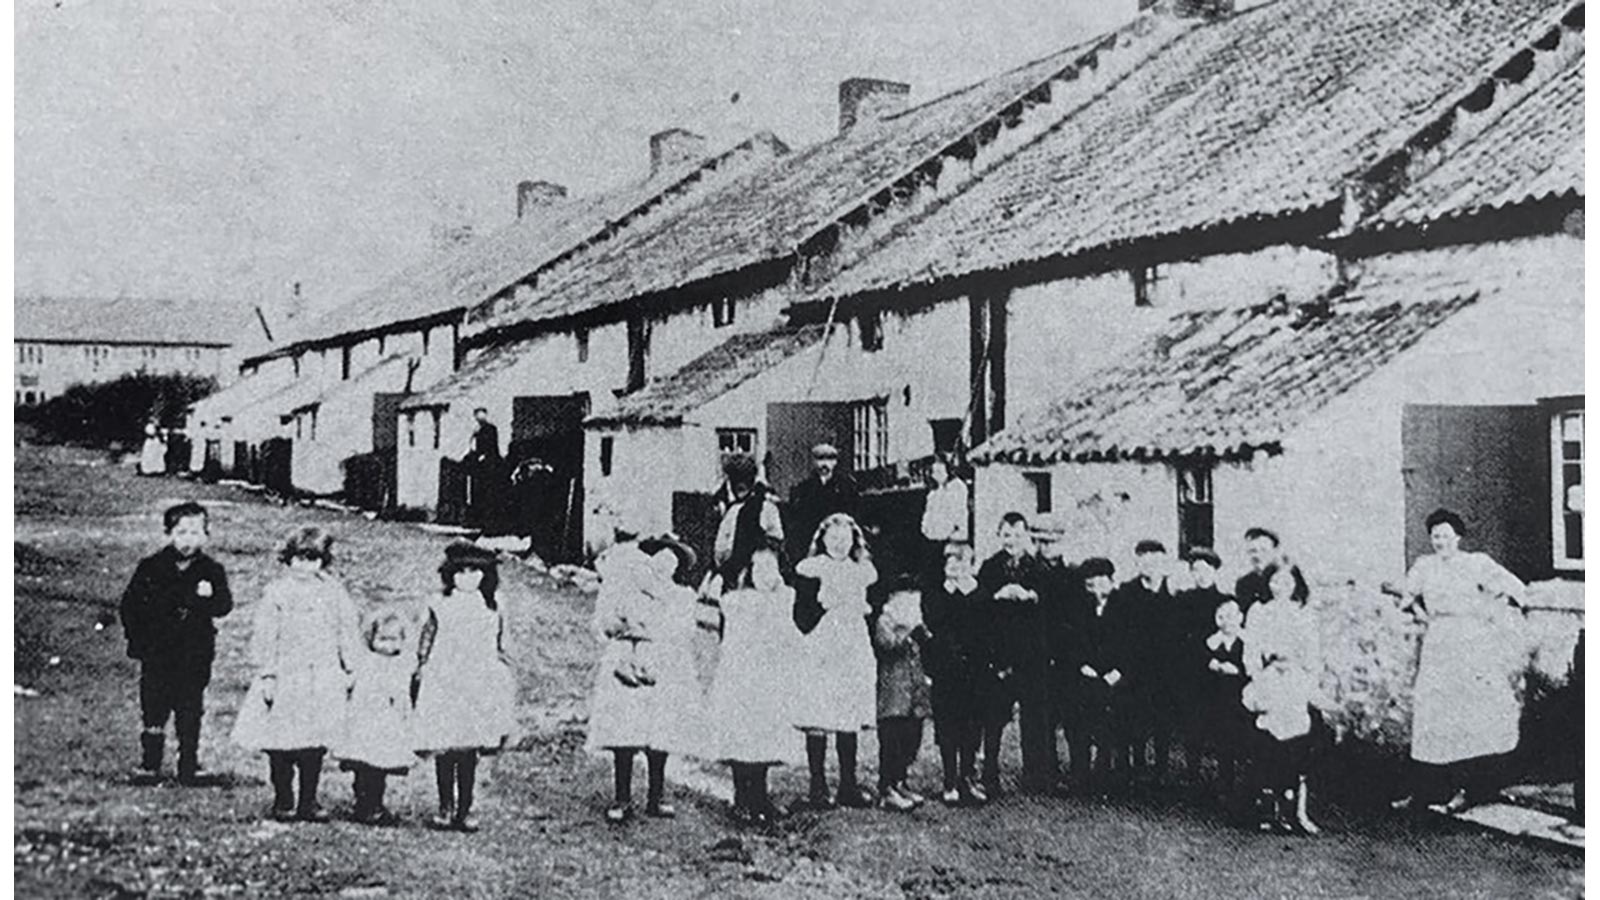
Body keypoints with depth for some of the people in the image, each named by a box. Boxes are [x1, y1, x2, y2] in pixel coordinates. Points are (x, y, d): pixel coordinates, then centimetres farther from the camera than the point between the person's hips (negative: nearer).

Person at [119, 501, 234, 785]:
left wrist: (207, 598, -31)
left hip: (195, 658, 0)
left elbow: (224, 606, -10)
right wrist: (137, 641, -2)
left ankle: (189, 767, 16)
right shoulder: (151, 568, 0)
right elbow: (130, 604, 4)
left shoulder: (211, 572, 0)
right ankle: (149, 766, 15)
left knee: (190, 714, 5)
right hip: (156, 656, 0)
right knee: (153, 711, 3)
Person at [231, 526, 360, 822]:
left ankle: (308, 802, 13)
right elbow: (266, 637, -2)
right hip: (285, 678, -1)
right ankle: (283, 801, 16)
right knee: (280, 746, 2)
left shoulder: (334, 592, 5)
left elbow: (347, 632, 10)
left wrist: (349, 670, 8)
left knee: (315, 745, 3)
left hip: (323, 678, 2)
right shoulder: (277, 592, -2)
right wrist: (267, 674, -6)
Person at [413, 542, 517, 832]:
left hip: (480, 688, 1)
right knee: (444, 751, -1)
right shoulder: (439, 607, 3)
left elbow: (499, 651, 14)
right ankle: (445, 810, 11)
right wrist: (421, 675, 2)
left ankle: (464, 811, 9)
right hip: (443, 687, -1)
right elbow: (425, 647, 7)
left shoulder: (492, 610, 8)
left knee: (470, 753, 1)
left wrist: (504, 682, 12)